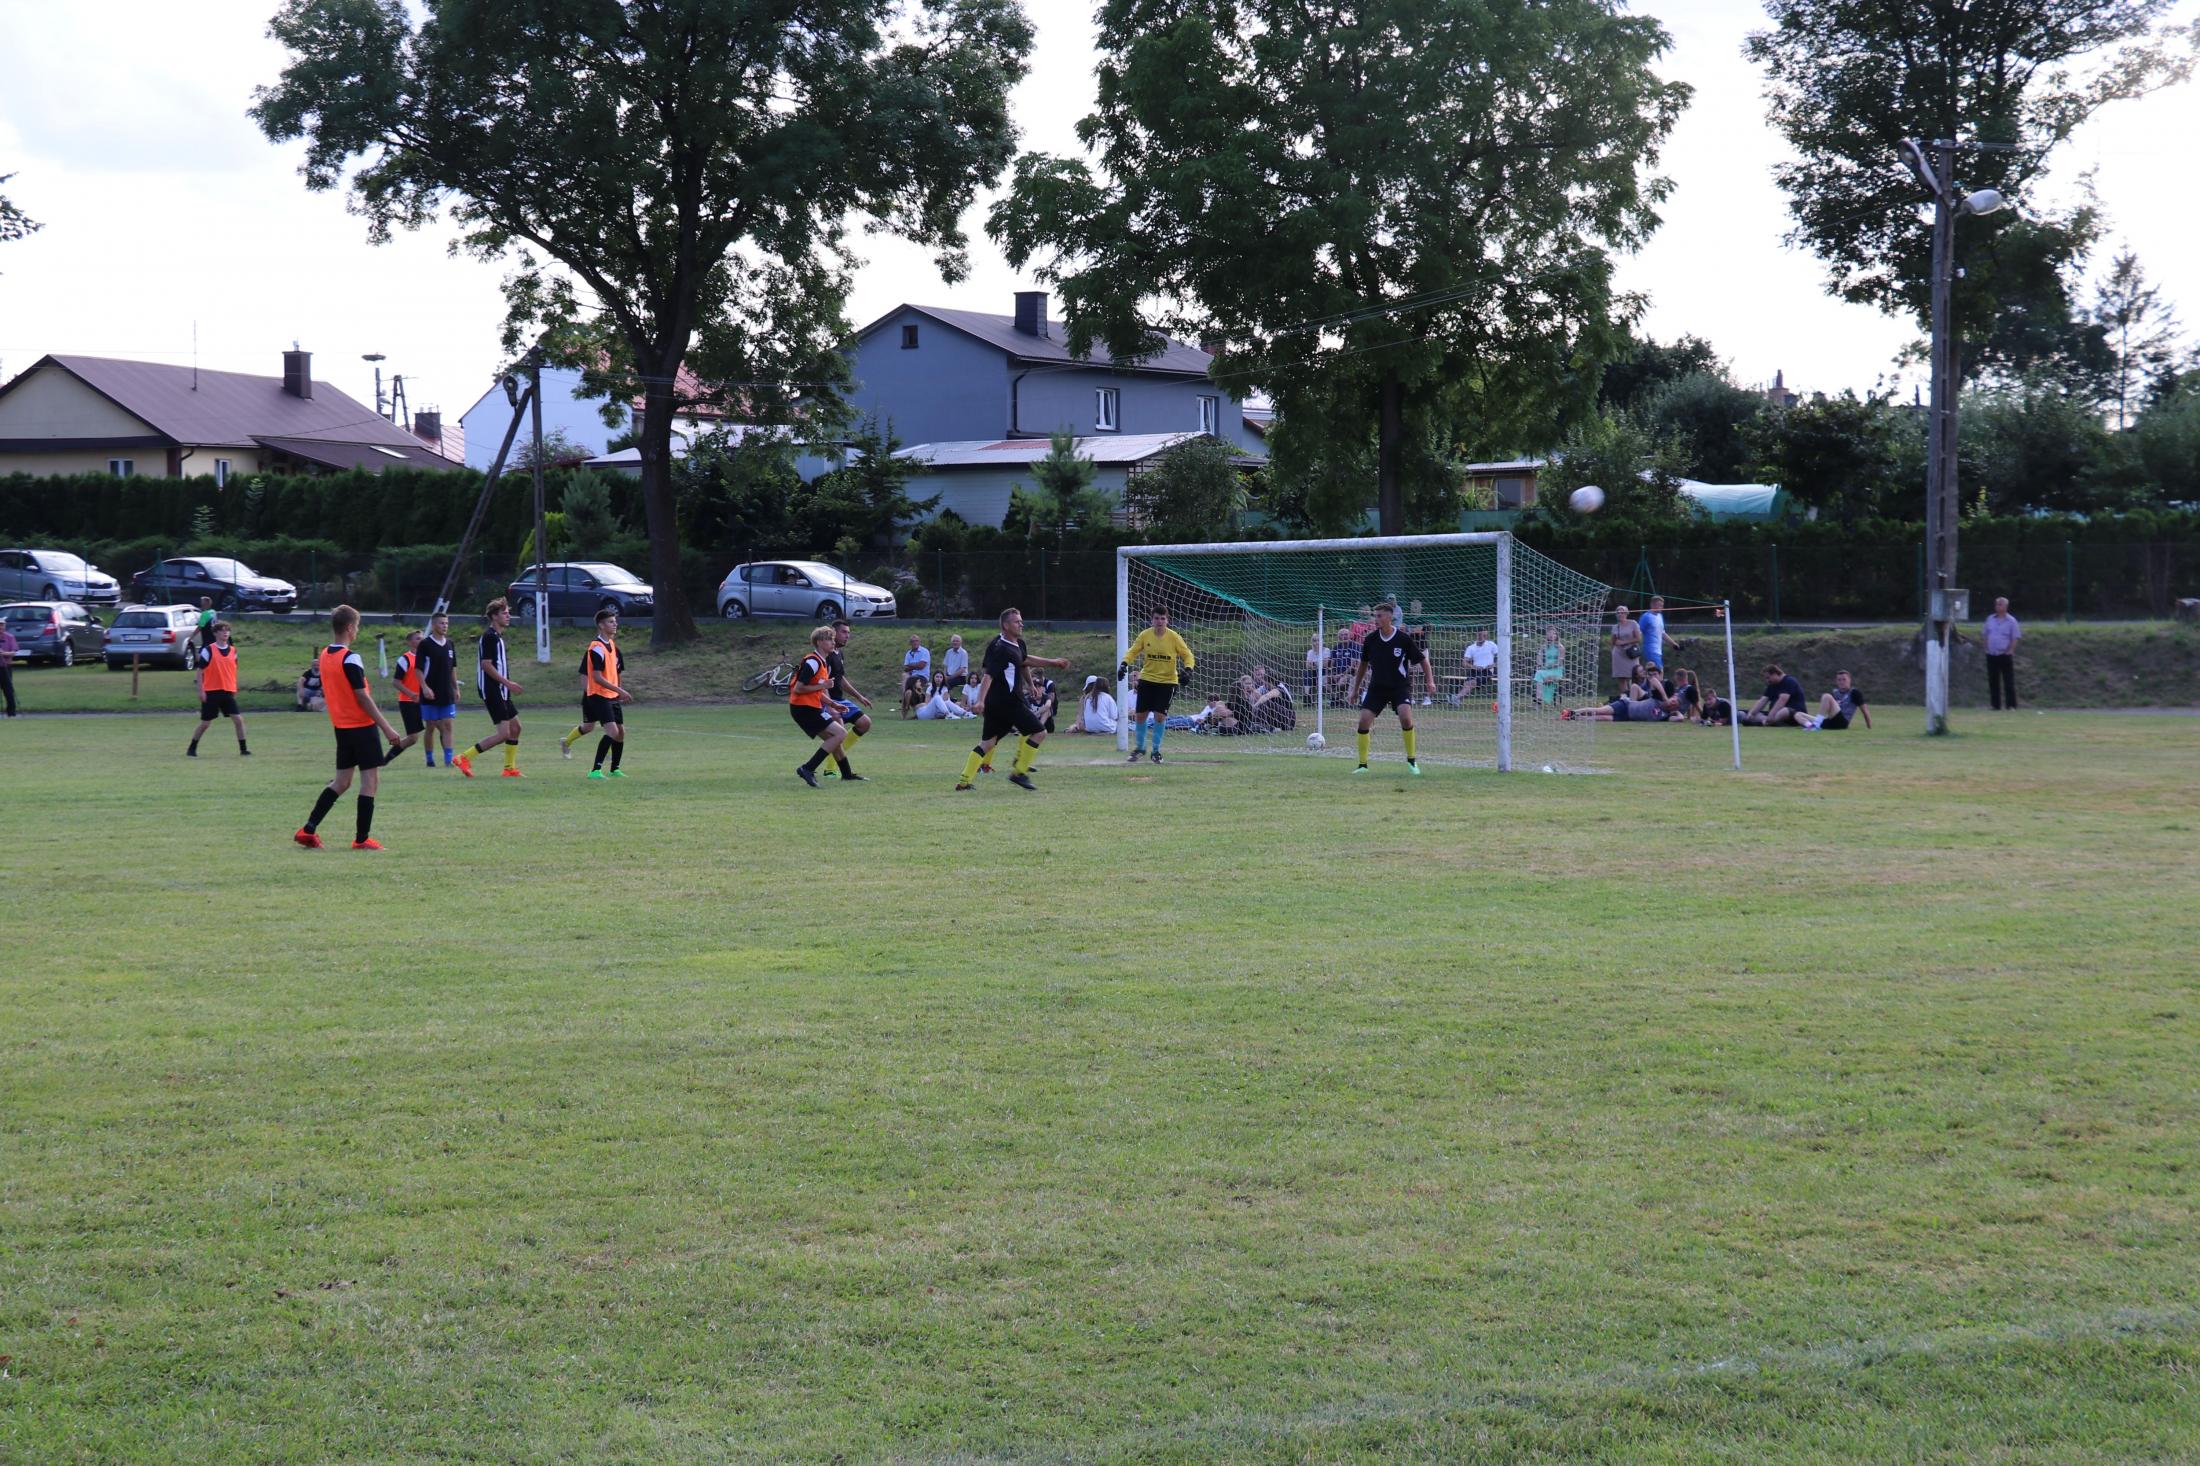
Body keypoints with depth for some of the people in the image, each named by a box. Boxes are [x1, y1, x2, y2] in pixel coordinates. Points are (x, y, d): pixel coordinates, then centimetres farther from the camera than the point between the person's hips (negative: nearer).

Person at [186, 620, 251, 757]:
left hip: (228, 692, 4)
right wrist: (201, 691, -11)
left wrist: (234, 690, 16)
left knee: (238, 719, -7)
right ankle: (191, 749, 19)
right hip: (211, 692, -4)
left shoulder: (233, 651, 8)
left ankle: (243, 749, -2)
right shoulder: (208, 650, -6)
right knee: (205, 723, 3)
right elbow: (200, 671, -6)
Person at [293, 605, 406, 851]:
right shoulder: (350, 658, -17)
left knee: (341, 781, 14)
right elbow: (362, 697, -18)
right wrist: (386, 728, -15)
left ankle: (309, 829, 8)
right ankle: (362, 838, 1)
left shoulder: (325, 655, 8)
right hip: (362, 726, -8)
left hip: (341, 726, 8)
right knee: (370, 780, 0)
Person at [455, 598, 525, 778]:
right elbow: (486, 665, -21)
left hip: (500, 691, 11)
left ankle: (510, 768, 18)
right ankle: (465, 758, -10)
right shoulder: (490, 636, -15)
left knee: (515, 727, 13)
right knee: (504, 733, -13)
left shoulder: (497, 636, 16)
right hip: (493, 691, -11)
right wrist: (508, 683, -20)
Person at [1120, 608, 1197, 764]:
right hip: (1146, 679, 2)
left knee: (1160, 716, -9)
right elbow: (1133, 651, 4)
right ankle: (1139, 747, 25)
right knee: (1140, 715, 3)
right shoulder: (1145, 635, -4)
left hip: (1167, 682, -2)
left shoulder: (1174, 637, -9)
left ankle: (1156, 750, 8)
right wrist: (1124, 663, -15)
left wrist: (1188, 669, -23)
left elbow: (1188, 656, -4)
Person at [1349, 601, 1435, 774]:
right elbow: (1364, 663, 13)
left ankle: (1412, 760, -8)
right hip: (1377, 686, 3)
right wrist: (1356, 688, 18)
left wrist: (1430, 681, -16)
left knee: (1405, 717, -26)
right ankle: (1363, 764, 4)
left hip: (1400, 686, -3)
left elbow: (1423, 660, -2)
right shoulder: (1371, 639, -3)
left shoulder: (1404, 639, -12)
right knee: (1364, 720, -11)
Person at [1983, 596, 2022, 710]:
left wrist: (2010, 651, -13)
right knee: (1993, 682, 7)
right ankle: (1996, 705, 13)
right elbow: (1986, 635, 17)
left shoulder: (2011, 621, -3)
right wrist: (1986, 648, 6)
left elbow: (2015, 638, -4)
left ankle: (2012, 706, -3)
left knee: (2008, 682, -5)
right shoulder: (1990, 619, 10)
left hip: (2005, 655, -5)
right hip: (1991, 655, 5)